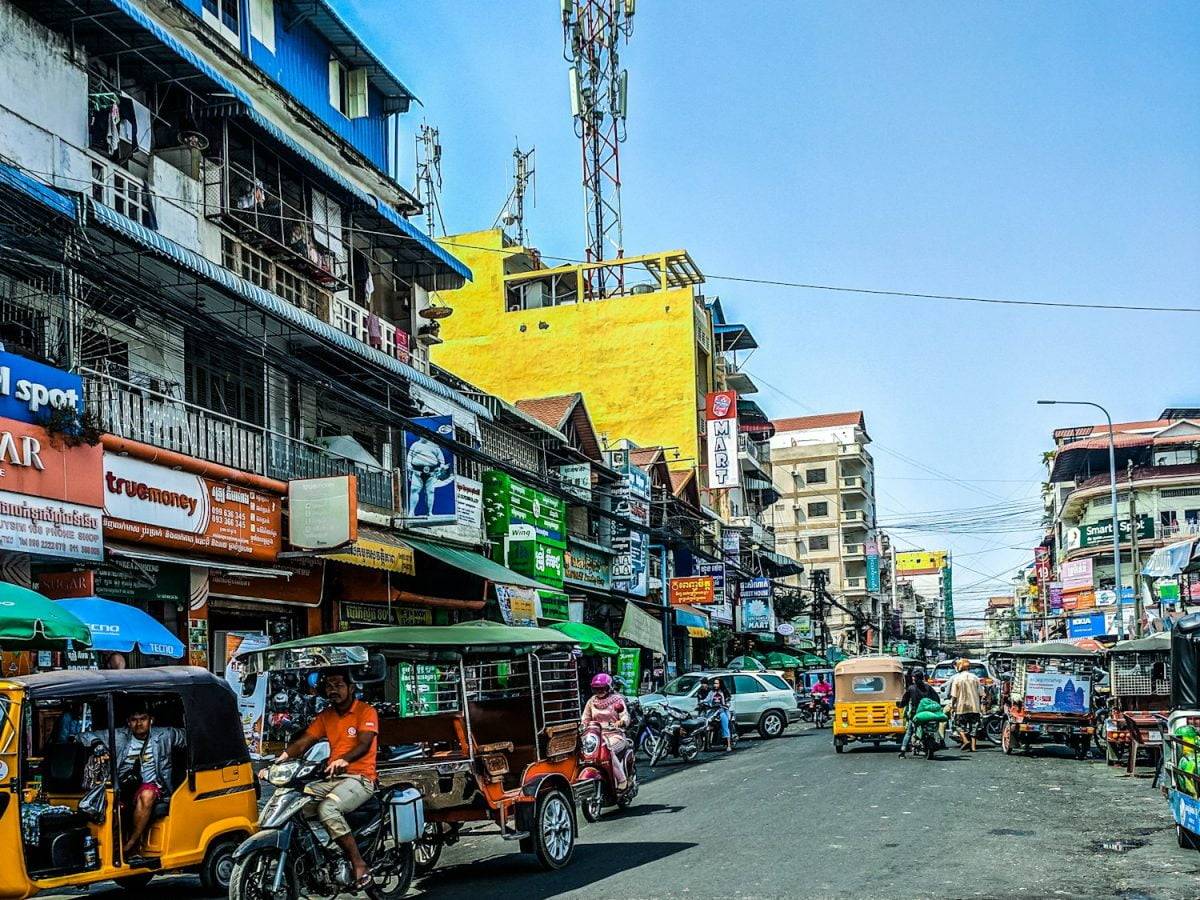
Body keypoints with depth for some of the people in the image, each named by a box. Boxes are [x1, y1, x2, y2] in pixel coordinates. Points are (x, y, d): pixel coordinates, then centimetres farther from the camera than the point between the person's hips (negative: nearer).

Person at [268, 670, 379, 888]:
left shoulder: (366, 711, -4)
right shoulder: (325, 716, 16)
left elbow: (364, 744, -19)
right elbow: (304, 741, 6)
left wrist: (343, 760, -39)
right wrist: (281, 757, -13)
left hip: (359, 778, -7)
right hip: (332, 779, 7)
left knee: (327, 808, -33)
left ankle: (359, 866, -26)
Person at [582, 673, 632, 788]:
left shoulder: (617, 700, 3)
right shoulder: (591, 701, 15)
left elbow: (625, 717, -5)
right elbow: (585, 718, 16)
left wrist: (621, 722, -28)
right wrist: (583, 726, -6)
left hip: (615, 735, -4)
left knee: (608, 750, -35)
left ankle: (622, 780, -25)